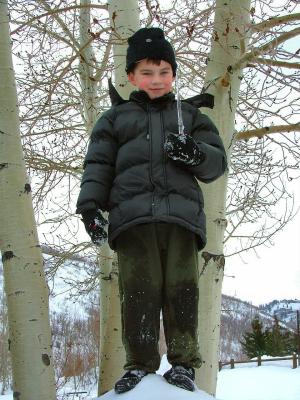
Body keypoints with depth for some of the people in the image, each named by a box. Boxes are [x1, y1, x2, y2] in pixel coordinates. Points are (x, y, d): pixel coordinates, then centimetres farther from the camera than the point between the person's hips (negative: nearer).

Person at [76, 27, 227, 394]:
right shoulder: (115, 118, 20)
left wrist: (196, 153, -7)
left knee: (181, 289, -5)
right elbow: (98, 164, 12)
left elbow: (217, 162, 16)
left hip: (180, 212, 1)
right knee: (138, 291, -5)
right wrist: (90, 203, -4)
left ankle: (183, 362, 3)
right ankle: (140, 364, 3)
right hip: (132, 215, 0)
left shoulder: (190, 115, 21)